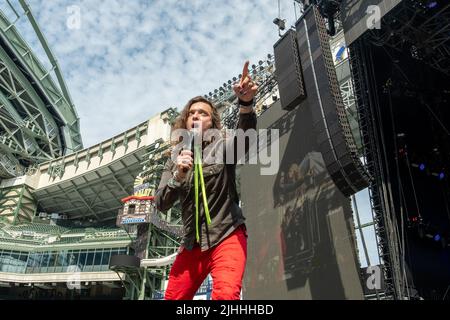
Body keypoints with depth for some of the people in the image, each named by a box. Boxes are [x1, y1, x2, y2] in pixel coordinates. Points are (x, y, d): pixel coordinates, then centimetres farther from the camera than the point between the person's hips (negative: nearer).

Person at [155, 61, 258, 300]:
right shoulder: (175, 161, 12)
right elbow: (161, 204, 3)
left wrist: (246, 103, -42)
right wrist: (178, 176, -15)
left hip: (227, 237, -4)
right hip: (192, 244, 4)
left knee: (225, 294, -27)